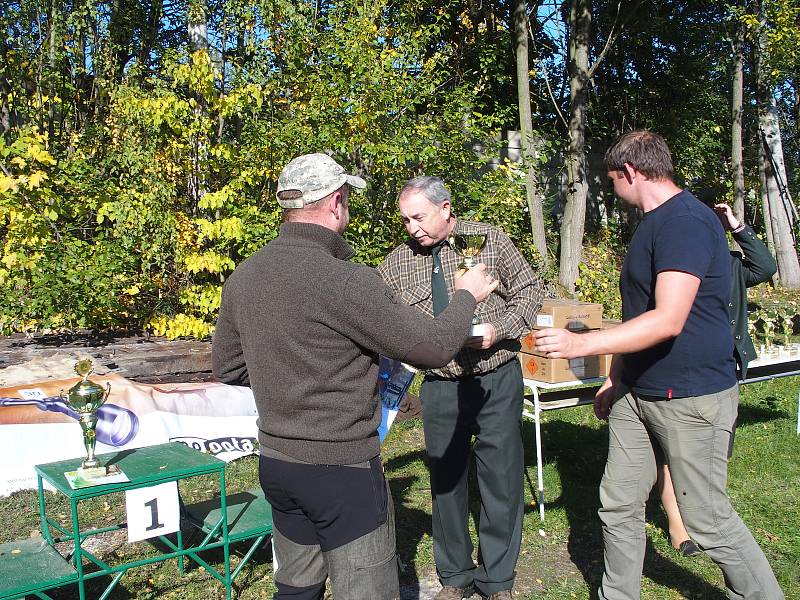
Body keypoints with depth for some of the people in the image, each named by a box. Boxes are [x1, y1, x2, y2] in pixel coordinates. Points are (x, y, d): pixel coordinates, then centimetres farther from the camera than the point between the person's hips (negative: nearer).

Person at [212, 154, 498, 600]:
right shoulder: (344, 281, -23)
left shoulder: (243, 278, 0)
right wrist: (467, 296, 1)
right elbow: (434, 347, -16)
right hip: (341, 468, -7)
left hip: (275, 462, 8)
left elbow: (228, 367, 12)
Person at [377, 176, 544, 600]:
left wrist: (499, 329, -14)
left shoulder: (489, 240, -3)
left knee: (501, 479, 6)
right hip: (440, 387, 2)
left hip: (497, 380, -1)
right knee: (445, 480, 12)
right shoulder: (397, 262, 1)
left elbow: (529, 289, 1)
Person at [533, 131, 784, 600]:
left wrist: (582, 344, -29)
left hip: (691, 397, -9)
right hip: (638, 393, 9)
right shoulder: (654, 223, 13)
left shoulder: (686, 221, -19)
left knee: (708, 519, 4)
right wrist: (616, 379, 22)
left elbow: (668, 320, -28)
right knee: (619, 507, 11)